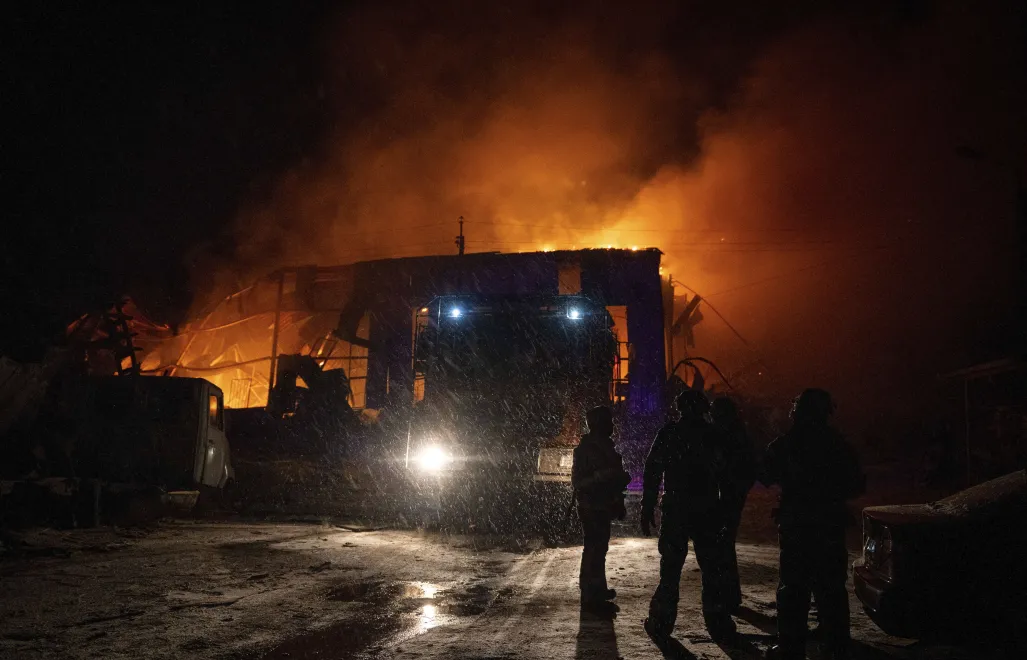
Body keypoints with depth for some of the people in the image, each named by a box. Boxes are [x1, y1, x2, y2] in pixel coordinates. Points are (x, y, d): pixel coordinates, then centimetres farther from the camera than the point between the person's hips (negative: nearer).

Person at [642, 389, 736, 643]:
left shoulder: (667, 434, -2)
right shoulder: (714, 435, 2)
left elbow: (652, 473, -4)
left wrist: (647, 509, 0)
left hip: (675, 510, -1)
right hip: (708, 512, 1)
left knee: (670, 568, 4)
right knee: (712, 569, 10)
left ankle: (661, 624, 7)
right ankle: (718, 624, 14)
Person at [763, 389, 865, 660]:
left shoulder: (784, 445, -6)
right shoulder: (838, 444, -1)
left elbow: (766, 477, 6)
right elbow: (857, 484, 3)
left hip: (795, 524, -2)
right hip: (830, 524, 2)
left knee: (793, 586, 3)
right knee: (831, 586, 10)